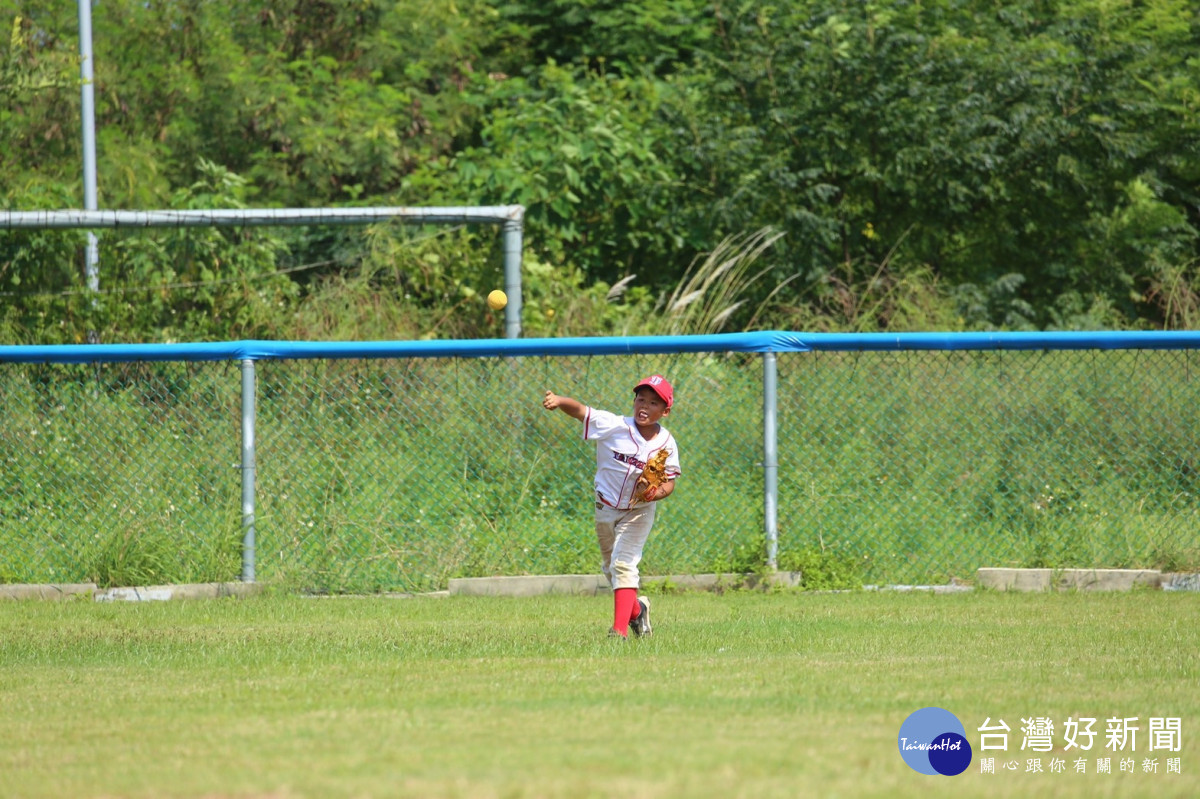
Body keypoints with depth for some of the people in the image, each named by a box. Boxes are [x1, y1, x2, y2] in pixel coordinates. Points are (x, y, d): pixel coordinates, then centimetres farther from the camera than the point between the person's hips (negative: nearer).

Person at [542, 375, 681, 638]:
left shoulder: (666, 443, -13)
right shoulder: (614, 427, -18)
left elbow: (669, 483, -6)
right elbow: (580, 410, -25)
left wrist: (656, 493, -29)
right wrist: (558, 400, -46)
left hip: (638, 512, -2)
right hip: (606, 508, 2)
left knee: (623, 563, -18)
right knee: (610, 567, 18)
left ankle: (621, 629, -21)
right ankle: (636, 609, 43)